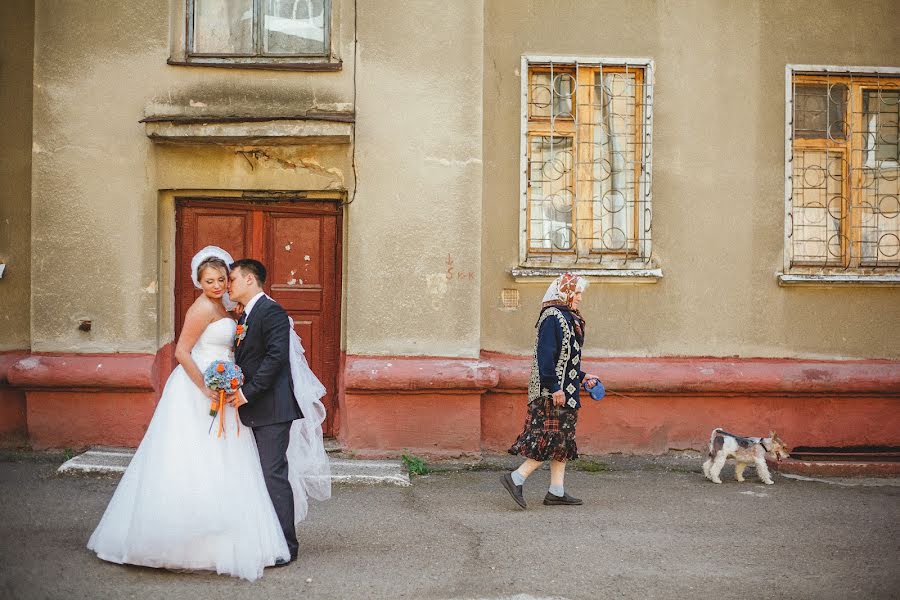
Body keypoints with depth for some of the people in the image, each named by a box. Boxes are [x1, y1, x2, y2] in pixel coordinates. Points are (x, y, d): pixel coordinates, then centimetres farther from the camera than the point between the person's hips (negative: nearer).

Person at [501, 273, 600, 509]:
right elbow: (546, 355, -21)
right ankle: (516, 478, -6)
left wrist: (582, 377, 20)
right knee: (552, 438, -10)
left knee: (563, 440, 10)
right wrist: (555, 387, -23)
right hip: (554, 391, -10)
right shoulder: (552, 317, -14)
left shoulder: (565, 317, 17)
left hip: (565, 391, 10)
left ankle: (556, 491, 12)